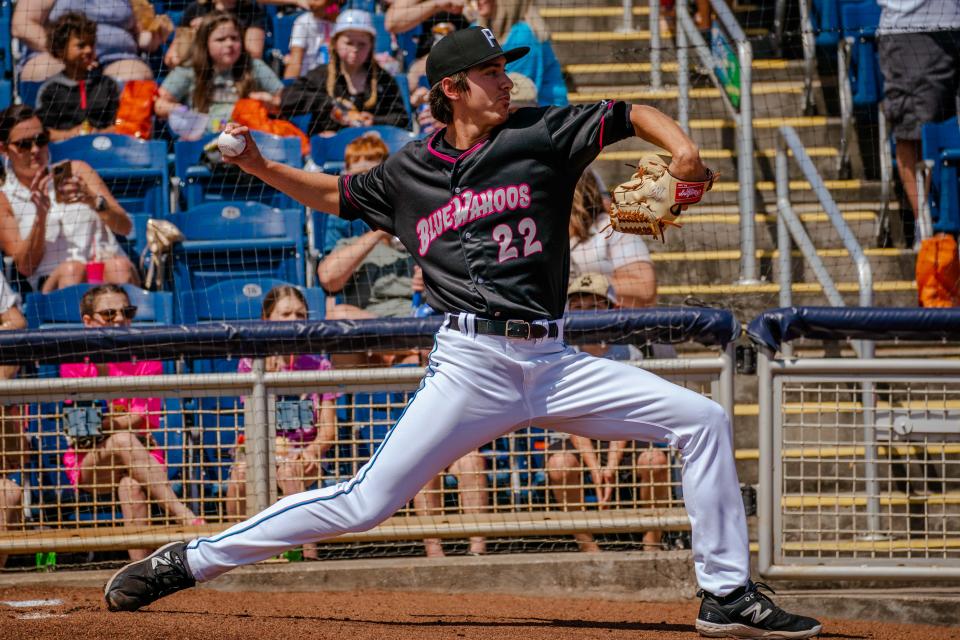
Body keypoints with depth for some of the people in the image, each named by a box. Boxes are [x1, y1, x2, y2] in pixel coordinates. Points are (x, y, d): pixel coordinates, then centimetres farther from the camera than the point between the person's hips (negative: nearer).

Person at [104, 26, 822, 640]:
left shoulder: (541, 133, 6)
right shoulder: (408, 173, 8)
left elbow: (634, 115, 9)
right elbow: (335, 194, 26)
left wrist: (683, 148, -12)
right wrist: (259, 166, 11)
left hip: (554, 362, 2)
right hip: (472, 364, -2)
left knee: (703, 420, -7)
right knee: (366, 501, -9)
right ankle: (188, 561, 2)